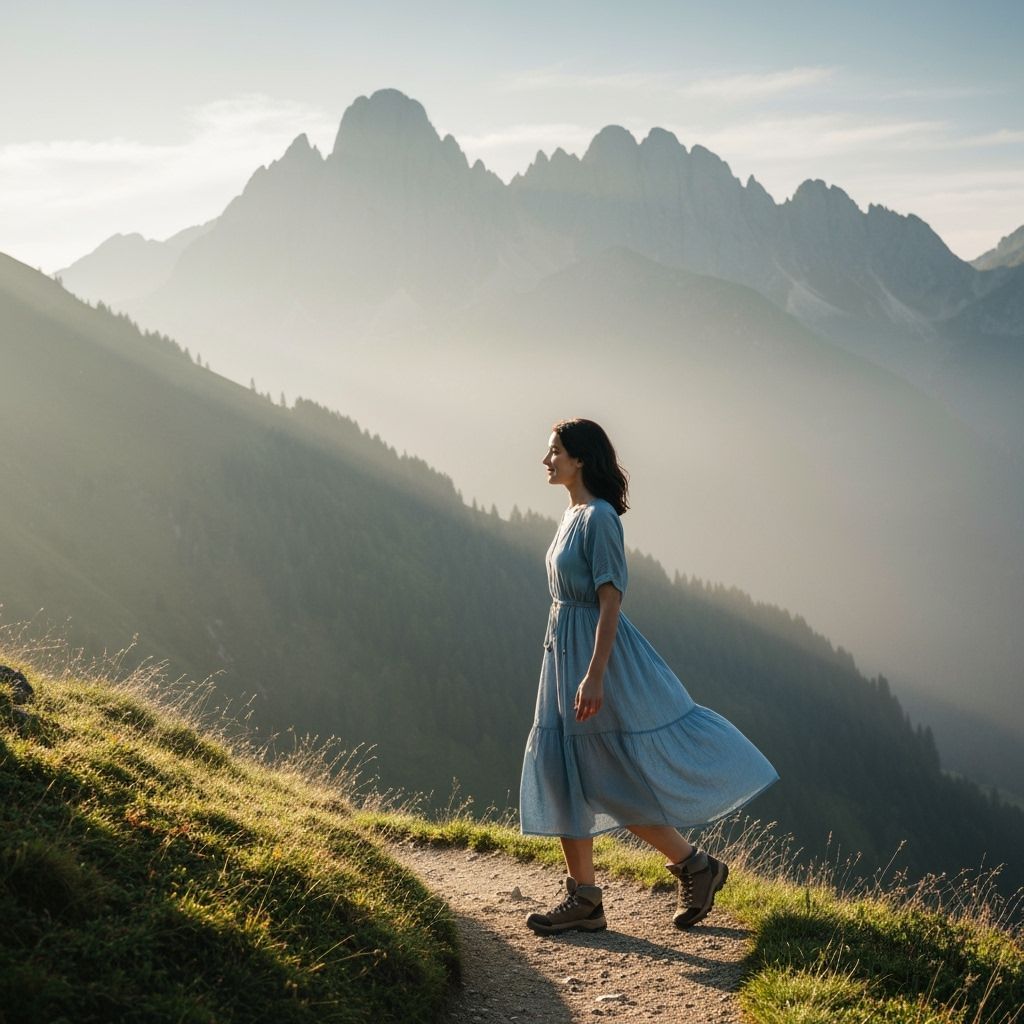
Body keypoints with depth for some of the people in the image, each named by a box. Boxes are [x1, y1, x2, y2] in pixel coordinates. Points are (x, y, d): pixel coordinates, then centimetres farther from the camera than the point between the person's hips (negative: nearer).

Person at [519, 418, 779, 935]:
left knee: (613, 783, -4)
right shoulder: (573, 514, 13)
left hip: (597, 649, -10)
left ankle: (695, 865, 11)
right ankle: (583, 899, 12)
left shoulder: (599, 517, -15)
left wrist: (594, 675, -25)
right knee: (560, 772, 7)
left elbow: (610, 601, -20)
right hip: (566, 650, 10)